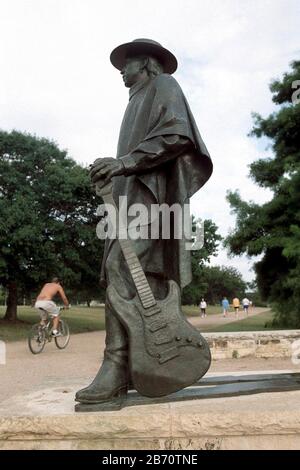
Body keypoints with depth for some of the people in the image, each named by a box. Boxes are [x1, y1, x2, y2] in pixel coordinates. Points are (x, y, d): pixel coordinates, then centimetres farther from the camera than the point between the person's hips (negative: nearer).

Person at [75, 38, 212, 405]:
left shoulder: (162, 84, 9)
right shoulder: (140, 101, 34)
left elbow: (177, 134, -11)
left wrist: (125, 161, -18)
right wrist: (115, 168, 12)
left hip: (150, 192, -9)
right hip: (134, 195, 9)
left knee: (121, 267, -24)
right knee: (146, 276, 0)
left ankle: (117, 366, -26)